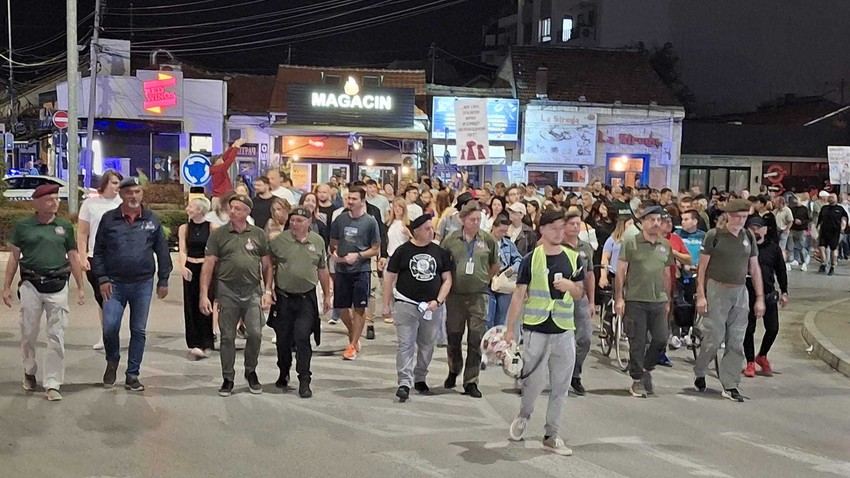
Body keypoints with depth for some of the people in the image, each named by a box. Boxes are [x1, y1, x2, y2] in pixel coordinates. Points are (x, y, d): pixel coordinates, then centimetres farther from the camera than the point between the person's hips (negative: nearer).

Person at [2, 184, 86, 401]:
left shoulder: (65, 226, 7)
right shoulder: (23, 226, 3)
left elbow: (73, 257, 11)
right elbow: (14, 257, 7)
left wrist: (80, 287, 8)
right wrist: (6, 287, 4)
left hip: (57, 286, 1)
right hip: (31, 286, 0)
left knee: (57, 337, -1)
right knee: (28, 333, 9)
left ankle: (52, 384, 4)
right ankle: (29, 372, 33)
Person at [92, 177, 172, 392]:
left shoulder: (151, 220, 5)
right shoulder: (109, 219, 2)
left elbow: (162, 251, 8)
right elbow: (98, 251, 4)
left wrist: (163, 280, 5)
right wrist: (102, 279, -4)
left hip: (143, 284, 1)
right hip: (115, 284, -1)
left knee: (138, 331, 6)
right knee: (110, 328, -9)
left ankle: (132, 375, 16)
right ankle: (112, 361, 21)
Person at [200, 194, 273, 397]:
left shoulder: (258, 234, 6)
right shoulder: (218, 235, 3)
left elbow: (267, 265, 9)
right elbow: (208, 265, 0)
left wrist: (268, 290, 1)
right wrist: (204, 295, -6)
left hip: (252, 291, 0)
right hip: (227, 291, 0)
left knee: (255, 334, -4)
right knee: (227, 337, 5)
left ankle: (251, 372, 19)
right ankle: (228, 378, 17)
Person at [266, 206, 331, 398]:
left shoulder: (318, 242, 3)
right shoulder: (279, 240, -3)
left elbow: (323, 270, 12)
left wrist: (327, 296, 15)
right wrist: (268, 290, -6)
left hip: (307, 298, 0)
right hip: (283, 296, 0)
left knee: (302, 337, -10)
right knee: (283, 338, 10)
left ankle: (304, 381, -4)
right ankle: (283, 374, 32)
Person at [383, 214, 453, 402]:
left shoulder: (440, 252, 6)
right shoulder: (403, 251, -1)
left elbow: (447, 279, 7)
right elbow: (389, 278, 2)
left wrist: (438, 301, -6)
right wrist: (386, 305, -1)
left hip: (433, 307, 3)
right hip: (406, 305, -3)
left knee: (427, 345, 12)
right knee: (405, 345, -8)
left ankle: (420, 379, 28)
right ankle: (404, 383, -9)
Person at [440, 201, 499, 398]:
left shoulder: (488, 240, 1)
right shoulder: (451, 240, 0)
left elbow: (495, 265, 14)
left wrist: (483, 279, 11)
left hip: (478, 295, 0)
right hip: (455, 295, 0)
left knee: (475, 340, -2)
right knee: (453, 337, 9)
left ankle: (471, 382, 7)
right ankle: (453, 371, 35)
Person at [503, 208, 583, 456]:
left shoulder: (573, 258, 7)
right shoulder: (531, 259, -3)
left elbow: (580, 294, 13)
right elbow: (519, 295, -1)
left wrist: (570, 285, -10)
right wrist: (509, 329, -5)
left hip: (564, 331, 3)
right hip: (536, 330, -3)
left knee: (560, 386, 4)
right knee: (534, 381, -1)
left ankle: (552, 435, 15)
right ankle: (524, 415, 29)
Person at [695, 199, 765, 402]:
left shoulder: (749, 237, 8)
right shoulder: (715, 235, -5)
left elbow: (755, 268, 14)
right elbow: (702, 266, -3)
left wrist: (759, 298, 10)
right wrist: (701, 295, -8)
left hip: (740, 292, 4)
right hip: (716, 289, -4)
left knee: (736, 341, 2)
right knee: (714, 337, -5)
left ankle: (730, 386, 7)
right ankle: (699, 373, 20)